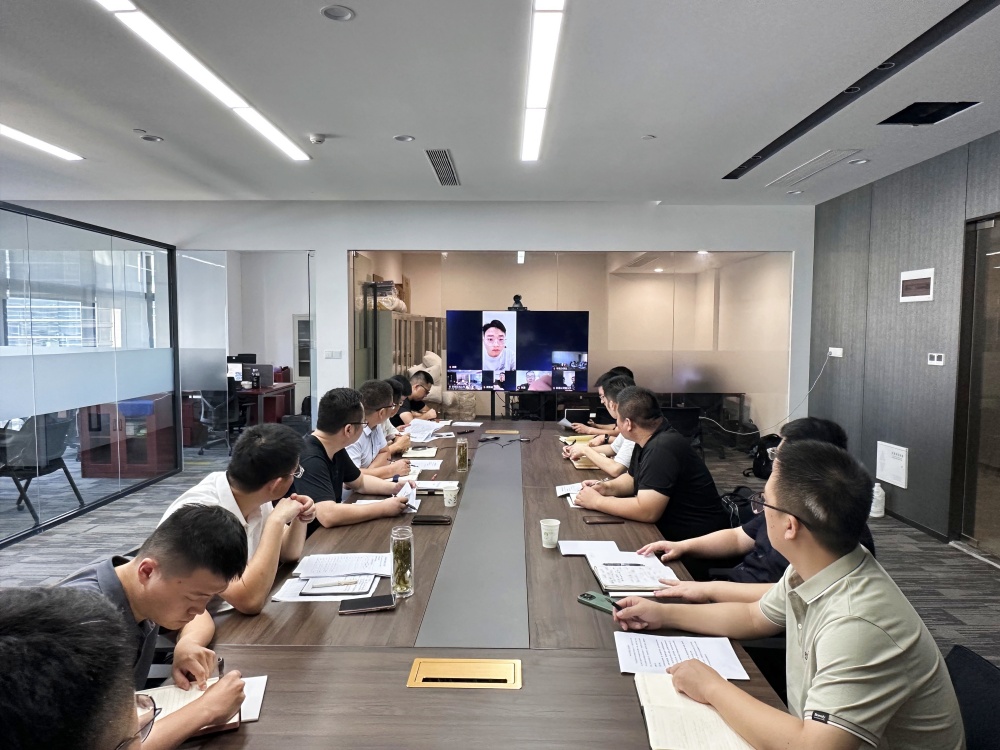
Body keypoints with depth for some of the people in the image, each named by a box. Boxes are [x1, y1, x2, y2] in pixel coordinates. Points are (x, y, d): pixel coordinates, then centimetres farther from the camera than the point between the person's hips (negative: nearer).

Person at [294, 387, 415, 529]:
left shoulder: (335, 449, 0)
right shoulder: (309, 459, -26)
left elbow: (360, 482, 16)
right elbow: (328, 515, -36)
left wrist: (394, 487, -1)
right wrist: (383, 508, -26)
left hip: (327, 532, 8)